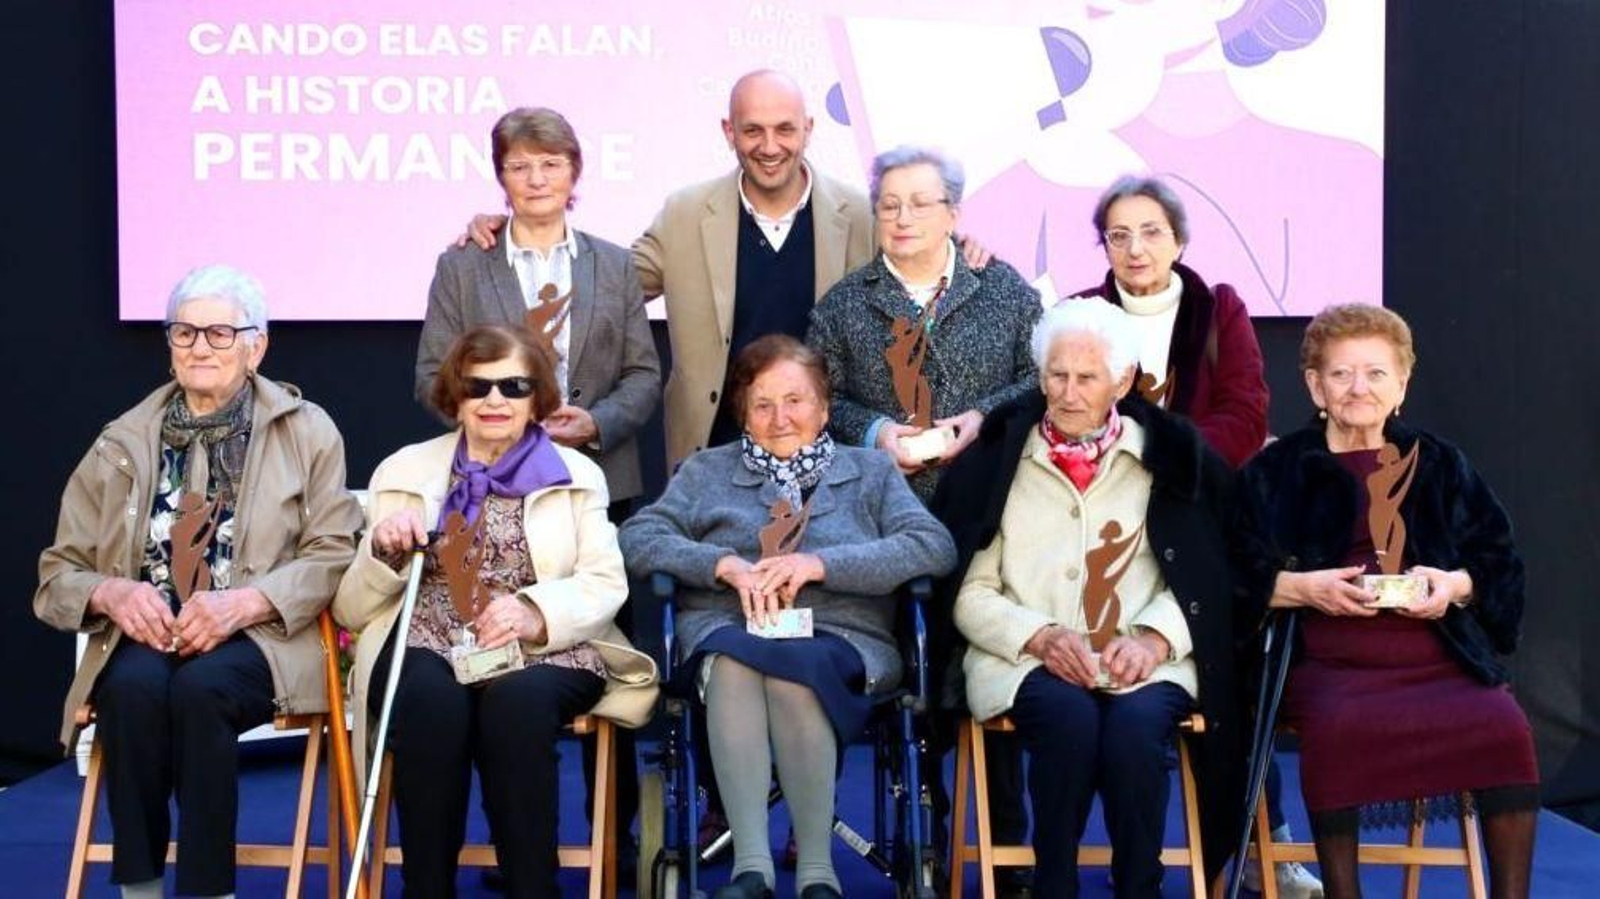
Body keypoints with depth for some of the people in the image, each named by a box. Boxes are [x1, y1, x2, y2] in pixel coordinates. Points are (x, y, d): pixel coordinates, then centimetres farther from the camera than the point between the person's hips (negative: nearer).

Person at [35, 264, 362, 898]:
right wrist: (110, 592, -12)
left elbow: (333, 557, -1)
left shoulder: (307, 431, 7)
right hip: (145, 636, 2)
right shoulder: (123, 442, 13)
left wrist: (245, 602, -19)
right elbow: (58, 572, 13)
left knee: (201, 686, -35)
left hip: (259, 638, -2)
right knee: (135, 686, -33)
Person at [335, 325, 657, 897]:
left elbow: (607, 585, 4)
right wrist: (382, 550, -7)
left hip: (543, 653, 0)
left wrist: (537, 613, -15)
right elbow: (351, 610, 15)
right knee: (432, 697, -36)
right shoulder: (403, 470, 18)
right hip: (426, 647, 1)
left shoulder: (577, 474, 16)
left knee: (515, 701, -36)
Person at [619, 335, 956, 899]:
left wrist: (818, 564, -9)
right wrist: (726, 565, -9)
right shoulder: (706, 471, 24)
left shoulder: (870, 472, 20)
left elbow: (933, 547, 3)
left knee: (798, 668, -37)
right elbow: (639, 539, 9)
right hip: (727, 628, 1)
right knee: (734, 662, -36)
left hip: (843, 641, -1)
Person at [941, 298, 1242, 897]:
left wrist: (1155, 637, -12)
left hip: (1142, 661, 0)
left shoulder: (1173, 460, 14)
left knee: (1136, 723, -33)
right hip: (1027, 660, 0)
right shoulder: (994, 462, 13)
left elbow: (1206, 578, 7)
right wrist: (1040, 635, -11)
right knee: (1071, 717, -33)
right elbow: (971, 594, 7)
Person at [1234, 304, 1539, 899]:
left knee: (1506, 728, -27)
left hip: (1440, 658, 2)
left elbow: (1501, 561, 17)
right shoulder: (1276, 471, 13)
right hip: (1331, 663, -2)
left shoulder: (1439, 464, 20)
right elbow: (1239, 575, 4)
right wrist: (1305, 587, -14)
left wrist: (1458, 584, -4)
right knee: (1338, 728, -35)